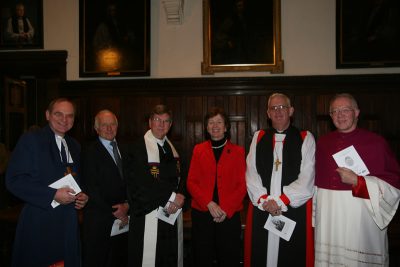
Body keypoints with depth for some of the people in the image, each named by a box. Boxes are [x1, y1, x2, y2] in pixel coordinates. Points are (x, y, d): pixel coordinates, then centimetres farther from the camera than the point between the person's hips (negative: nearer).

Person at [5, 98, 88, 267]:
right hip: (39, 223, -5)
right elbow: (14, 180, -13)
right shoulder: (31, 140, -6)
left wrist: (82, 197, 0)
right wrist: (53, 195, -20)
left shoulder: (75, 146, 12)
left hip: (69, 223, 6)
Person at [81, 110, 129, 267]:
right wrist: (114, 212, -11)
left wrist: (126, 205, -6)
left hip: (123, 218, 6)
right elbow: (91, 189, -12)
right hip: (99, 220, -5)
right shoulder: (90, 153, -7)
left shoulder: (123, 151, 12)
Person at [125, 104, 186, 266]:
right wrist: (170, 197, -12)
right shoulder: (138, 148, -9)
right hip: (148, 215, -6)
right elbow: (139, 184, -16)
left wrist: (180, 195, -8)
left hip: (172, 213, 6)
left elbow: (179, 176, 13)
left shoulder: (172, 148, 12)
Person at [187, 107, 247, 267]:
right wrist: (209, 204, -12)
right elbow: (191, 182, 2)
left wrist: (227, 209, -13)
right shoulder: (198, 150, 6)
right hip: (201, 213, 1)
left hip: (230, 215, -1)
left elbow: (242, 185, 0)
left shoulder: (238, 151, 4)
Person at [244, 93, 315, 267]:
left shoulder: (306, 138, 3)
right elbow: (251, 173, 4)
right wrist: (264, 200, -8)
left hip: (294, 209, -2)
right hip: (261, 209, 2)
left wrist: (281, 201, -10)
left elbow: (307, 177, -5)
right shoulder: (258, 137, 10)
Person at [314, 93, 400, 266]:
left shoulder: (376, 142, -4)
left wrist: (358, 181, -15)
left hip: (361, 216, -3)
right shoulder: (322, 143, 7)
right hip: (327, 218, 3)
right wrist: (314, 213, 7)